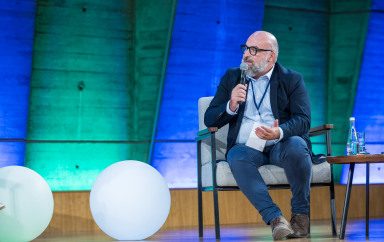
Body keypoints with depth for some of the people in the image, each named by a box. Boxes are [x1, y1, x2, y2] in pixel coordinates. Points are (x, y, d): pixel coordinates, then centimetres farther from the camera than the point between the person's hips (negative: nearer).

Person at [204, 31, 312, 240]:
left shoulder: (292, 80, 9)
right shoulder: (231, 78, 15)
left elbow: (303, 120, -5)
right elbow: (210, 120, 10)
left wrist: (280, 132, -28)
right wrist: (231, 105, -12)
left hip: (281, 145, -1)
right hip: (247, 148, 1)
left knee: (296, 146, -35)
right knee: (237, 157, -34)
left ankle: (300, 215, -19)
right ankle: (275, 218, -36)